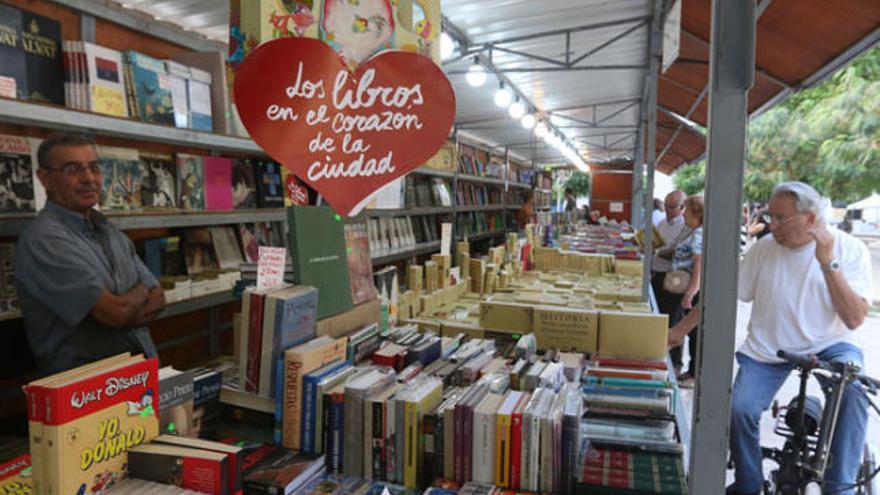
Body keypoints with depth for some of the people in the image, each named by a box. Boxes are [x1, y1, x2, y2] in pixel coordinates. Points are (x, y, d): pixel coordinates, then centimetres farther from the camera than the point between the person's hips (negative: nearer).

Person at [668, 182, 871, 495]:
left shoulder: (849, 249, -8)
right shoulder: (763, 249, -5)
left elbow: (854, 320, -18)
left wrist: (828, 262, -24)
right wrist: (680, 329, 0)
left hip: (827, 345, -1)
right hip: (767, 349, 1)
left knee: (852, 389, -32)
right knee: (739, 410, -18)